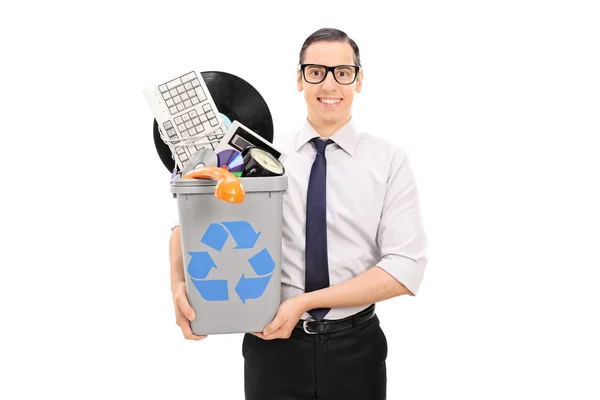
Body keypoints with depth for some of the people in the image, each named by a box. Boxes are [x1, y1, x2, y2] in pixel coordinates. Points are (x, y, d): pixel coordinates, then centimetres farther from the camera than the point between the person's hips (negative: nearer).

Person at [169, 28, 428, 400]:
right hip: (273, 343, 1)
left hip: (355, 348, 0)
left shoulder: (391, 161, -5)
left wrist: (306, 301, -18)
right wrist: (179, 281, -17)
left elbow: (407, 268, -13)